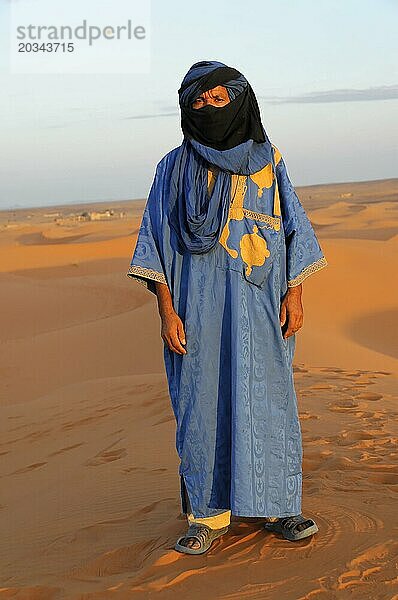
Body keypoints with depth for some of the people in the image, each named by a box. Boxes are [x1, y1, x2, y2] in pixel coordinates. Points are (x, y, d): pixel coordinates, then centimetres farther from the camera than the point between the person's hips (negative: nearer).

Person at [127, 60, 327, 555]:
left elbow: (293, 227, 10)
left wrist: (295, 293, 1)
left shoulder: (266, 161, 8)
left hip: (258, 302, 1)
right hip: (198, 303, -1)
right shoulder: (174, 168, 4)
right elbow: (156, 239, 1)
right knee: (202, 402, 1)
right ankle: (208, 514, 12)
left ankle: (276, 504, 17)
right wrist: (166, 310, -8)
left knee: (266, 397, 3)